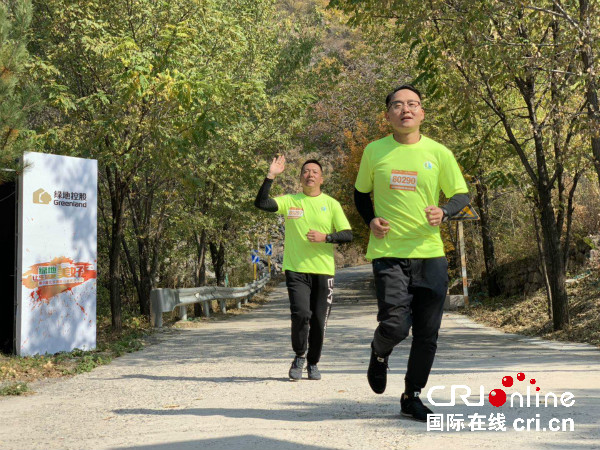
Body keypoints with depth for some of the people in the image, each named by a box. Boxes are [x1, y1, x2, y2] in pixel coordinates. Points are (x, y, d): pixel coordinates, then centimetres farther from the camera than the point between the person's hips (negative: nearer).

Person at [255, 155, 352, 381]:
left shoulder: (331, 204, 7)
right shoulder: (290, 201, 8)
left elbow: (348, 235, 3)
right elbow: (261, 203, -6)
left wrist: (325, 237, -13)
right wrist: (271, 176, -11)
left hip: (323, 271, 1)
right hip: (296, 269, -1)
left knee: (319, 320, 2)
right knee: (301, 313, -17)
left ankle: (313, 364, 23)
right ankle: (299, 357, 8)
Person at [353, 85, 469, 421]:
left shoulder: (439, 153, 1)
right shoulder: (374, 151, 3)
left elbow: (461, 195, 8)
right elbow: (361, 193, 16)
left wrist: (443, 213, -14)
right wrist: (371, 220, -3)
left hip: (430, 255, 2)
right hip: (388, 253, -1)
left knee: (427, 335, 5)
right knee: (395, 325, -15)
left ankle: (412, 397, 25)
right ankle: (380, 353, 22)